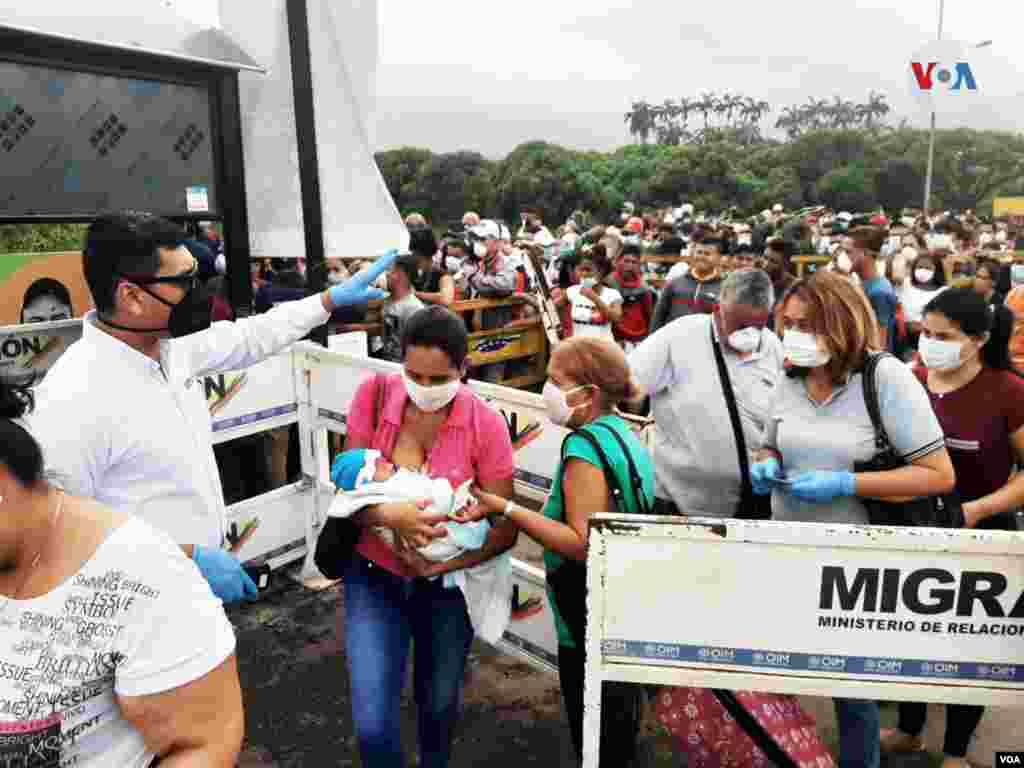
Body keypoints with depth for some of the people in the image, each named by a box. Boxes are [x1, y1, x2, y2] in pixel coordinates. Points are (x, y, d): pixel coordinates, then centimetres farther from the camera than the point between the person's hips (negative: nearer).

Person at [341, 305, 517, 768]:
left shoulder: (486, 425, -18)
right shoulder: (373, 396, -15)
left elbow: (505, 528, -13)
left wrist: (443, 563, -26)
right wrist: (391, 516, -33)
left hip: (447, 584, 0)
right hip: (375, 576, 0)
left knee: (439, 703, 21)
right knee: (373, 724, -5)